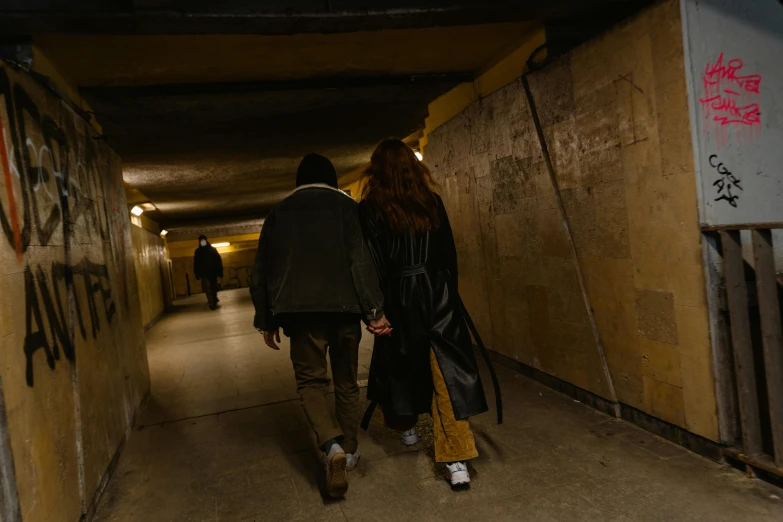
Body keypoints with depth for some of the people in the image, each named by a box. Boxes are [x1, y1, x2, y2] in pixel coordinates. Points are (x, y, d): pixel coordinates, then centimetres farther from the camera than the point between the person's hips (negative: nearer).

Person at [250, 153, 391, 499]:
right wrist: (374, 310, -10)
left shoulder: (279, 213, 10)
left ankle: (333, 445, -12)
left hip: (301, 311, 0)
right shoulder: (346, 207, 2)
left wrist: (266, 321, 16)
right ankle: (349, 450, 25)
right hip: (344, 308, 0)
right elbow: (361, 260, -10)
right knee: (346, 381, 15)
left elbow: (261, 273, 10)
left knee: (311, 380, 9)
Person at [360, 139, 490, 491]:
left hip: (400, 297, -1)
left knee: (398, 362, 21)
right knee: (446, 372, 0)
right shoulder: (432, 202, 3)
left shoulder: (371, 209, -4)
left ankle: (406, 428, 40)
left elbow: (373, 263, -7)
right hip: (439, 293, 2)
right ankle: (456, 460, -1)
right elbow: (449, 253, 6)